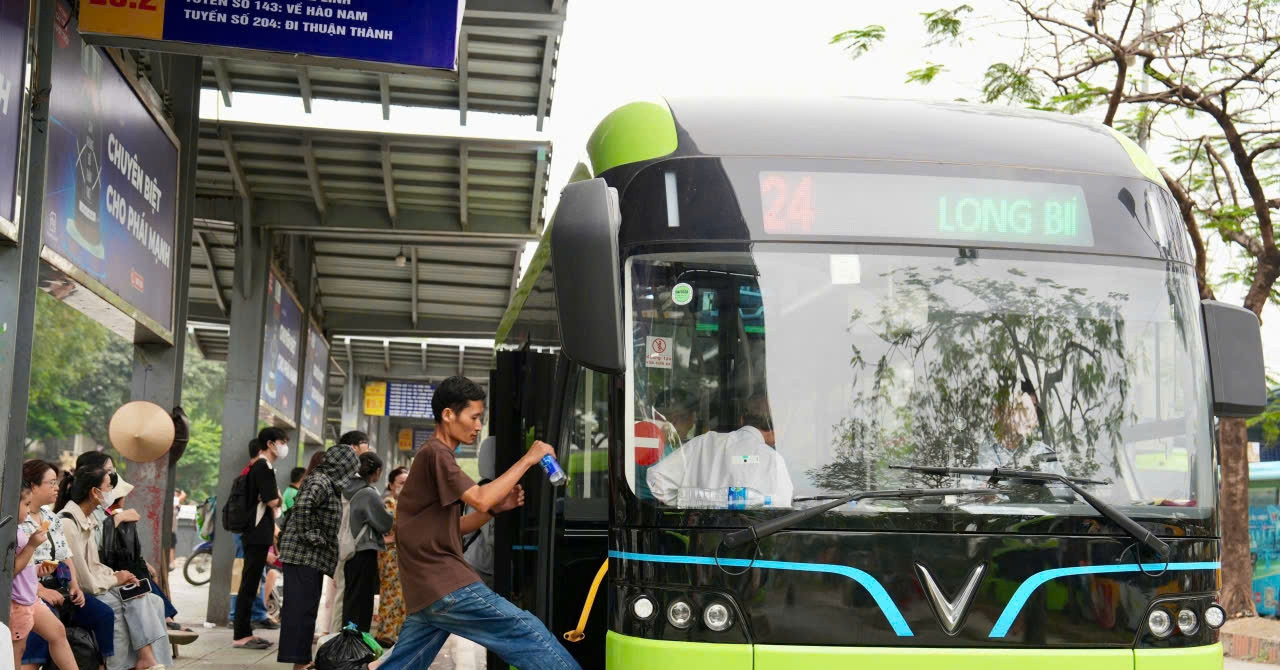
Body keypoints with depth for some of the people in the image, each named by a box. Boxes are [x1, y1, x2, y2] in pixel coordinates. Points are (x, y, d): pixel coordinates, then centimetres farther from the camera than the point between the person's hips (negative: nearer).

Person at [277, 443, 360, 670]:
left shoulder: (326, 481, 16)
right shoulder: (321, 481, -13)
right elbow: (302, 506, -30)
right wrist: (311, 536, -21)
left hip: (310, 556, 10)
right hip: (305, 554, -10)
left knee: (305, 608, 13)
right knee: (302, 607, -9)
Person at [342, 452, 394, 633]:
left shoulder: (349, 490, 3)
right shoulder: (369, 494, -18)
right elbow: (386, 523, -11)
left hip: (348, 550, 7)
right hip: (364, 552, -7)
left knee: (349, 596, 16)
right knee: (362, 598, 1)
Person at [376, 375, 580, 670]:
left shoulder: (436, 457, 23)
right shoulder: (435, 453, -8)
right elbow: (480, 499, -20)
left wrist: (498, 507, 7)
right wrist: (527, 460, -11)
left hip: (427, 589, 10)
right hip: (445, 584, -10)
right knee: (527, 633, -10)